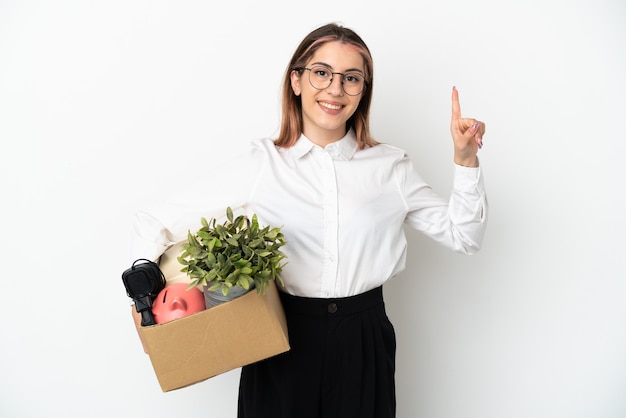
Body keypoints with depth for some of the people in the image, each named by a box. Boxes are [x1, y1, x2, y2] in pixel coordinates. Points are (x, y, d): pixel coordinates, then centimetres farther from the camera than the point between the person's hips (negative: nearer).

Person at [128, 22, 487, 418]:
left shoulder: (391, 165, 2)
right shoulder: (260, 163, -5)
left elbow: (464, 236, 6)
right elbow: (155, 223, -3)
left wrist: (466, 160, -6)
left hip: (365, 341, 2)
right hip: (283, 340, -1)